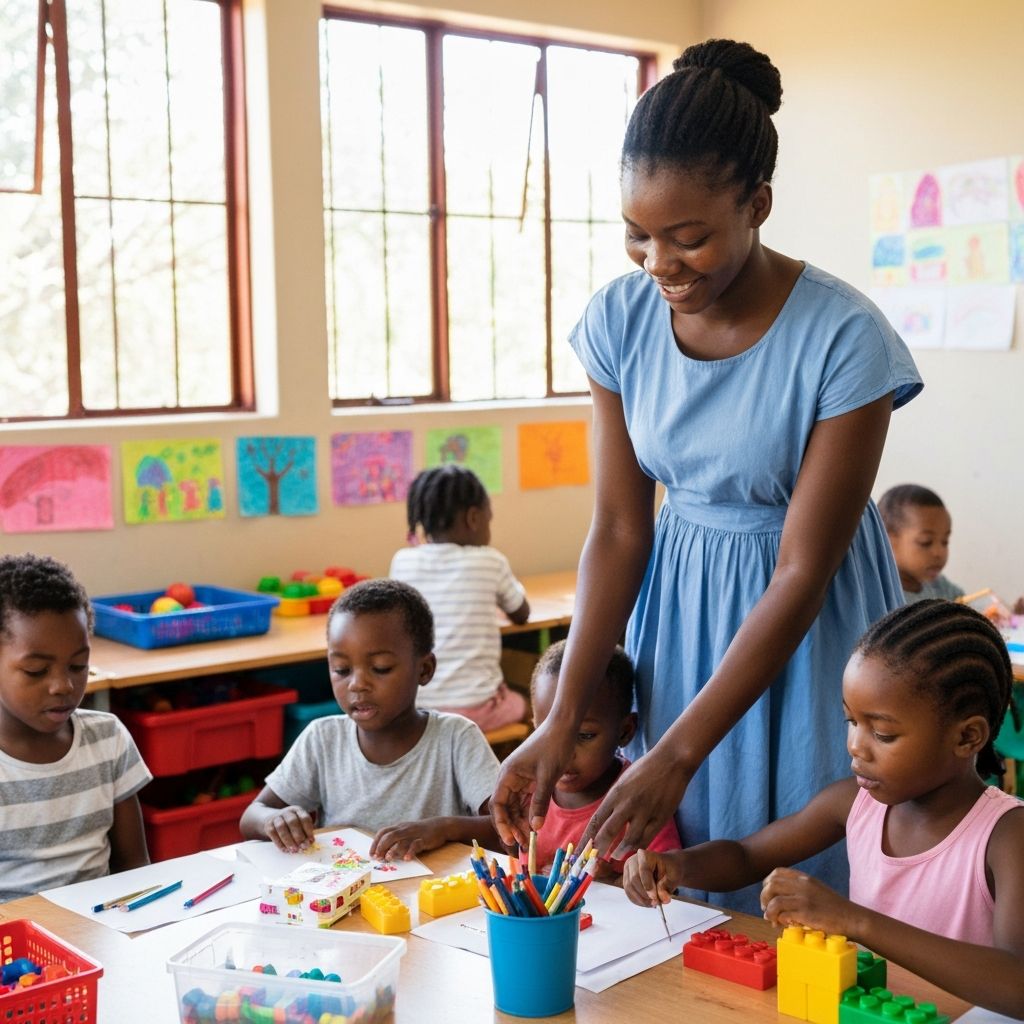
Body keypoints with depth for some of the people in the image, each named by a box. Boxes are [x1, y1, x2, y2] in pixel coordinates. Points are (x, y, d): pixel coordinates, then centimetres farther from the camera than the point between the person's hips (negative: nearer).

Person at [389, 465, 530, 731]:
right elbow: (521, 615, 15)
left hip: (414, 710, 2)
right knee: (525, 705, 28)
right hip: (474, 708, -2)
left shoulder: (402, 561, 2)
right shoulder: (491, 562, -2)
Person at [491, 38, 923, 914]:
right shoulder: (620, 320, -10)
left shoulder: (843, 339, -23)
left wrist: (679, 753, -22)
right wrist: (563, 723, -14)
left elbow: (802, 575, -20)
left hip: (808, 626, -4)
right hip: (674, 606, 4)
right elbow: (619, 529, -6)